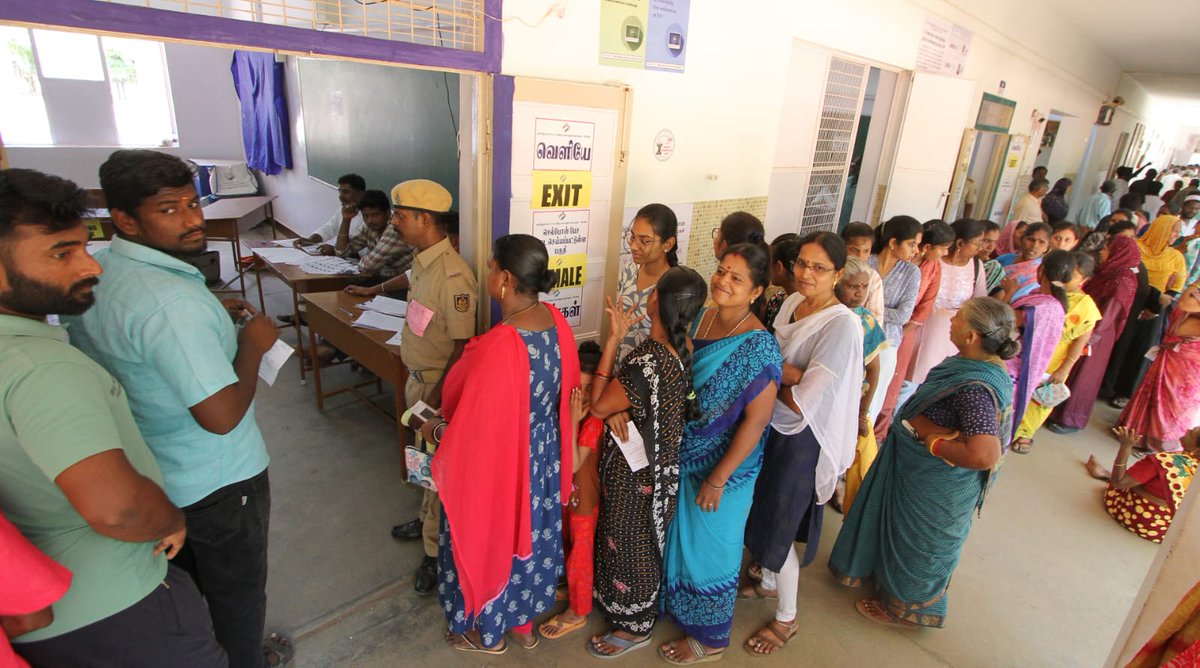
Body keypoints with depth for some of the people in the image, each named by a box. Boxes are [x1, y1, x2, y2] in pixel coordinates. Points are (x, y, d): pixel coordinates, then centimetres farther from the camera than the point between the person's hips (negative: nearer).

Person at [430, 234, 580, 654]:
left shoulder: (498, 347, -34)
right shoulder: (556, 321, -9)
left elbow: (477, 429, -26)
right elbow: (565, 390, 4)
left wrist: (436, 431, -6)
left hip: (497, 464, -7)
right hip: (542, 457, 7)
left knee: (490, 540, 18)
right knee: (528, 534, 25)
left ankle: (488, 632, 44)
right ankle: (524, 622, 49)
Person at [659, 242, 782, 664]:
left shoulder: (758, 347, -25)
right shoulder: (699, 319, -4)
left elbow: (756, 421, -22)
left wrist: (718, 479, -19)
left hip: (723, 467, -6)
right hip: (682, 456, 7)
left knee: (708, 547, 13)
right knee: (679, 537, 25)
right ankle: (676, 605, 52)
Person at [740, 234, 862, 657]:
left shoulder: (843, 325, -25)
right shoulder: (793, 302, -1)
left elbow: (800, 402, -26)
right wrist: (789, 373, -20)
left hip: (799, 438, -7)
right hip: (770, 427, 7)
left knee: (778, 528, 8)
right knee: (761, 514, 23)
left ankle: (785, 620, 32)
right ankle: (769, 583, 51)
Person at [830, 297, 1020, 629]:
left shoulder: (976, 389, -34)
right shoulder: (970, 363, -7)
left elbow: (985, 455, -41)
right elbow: (919, 406, -3)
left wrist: (936, 444, -27)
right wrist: (929, 428, -21)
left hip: (935, 485, -8)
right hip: (918, 470, 8)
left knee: (919, 539, 16)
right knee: (902, 525, 29)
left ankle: (905, 605, 43)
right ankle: (884, 572, 56)